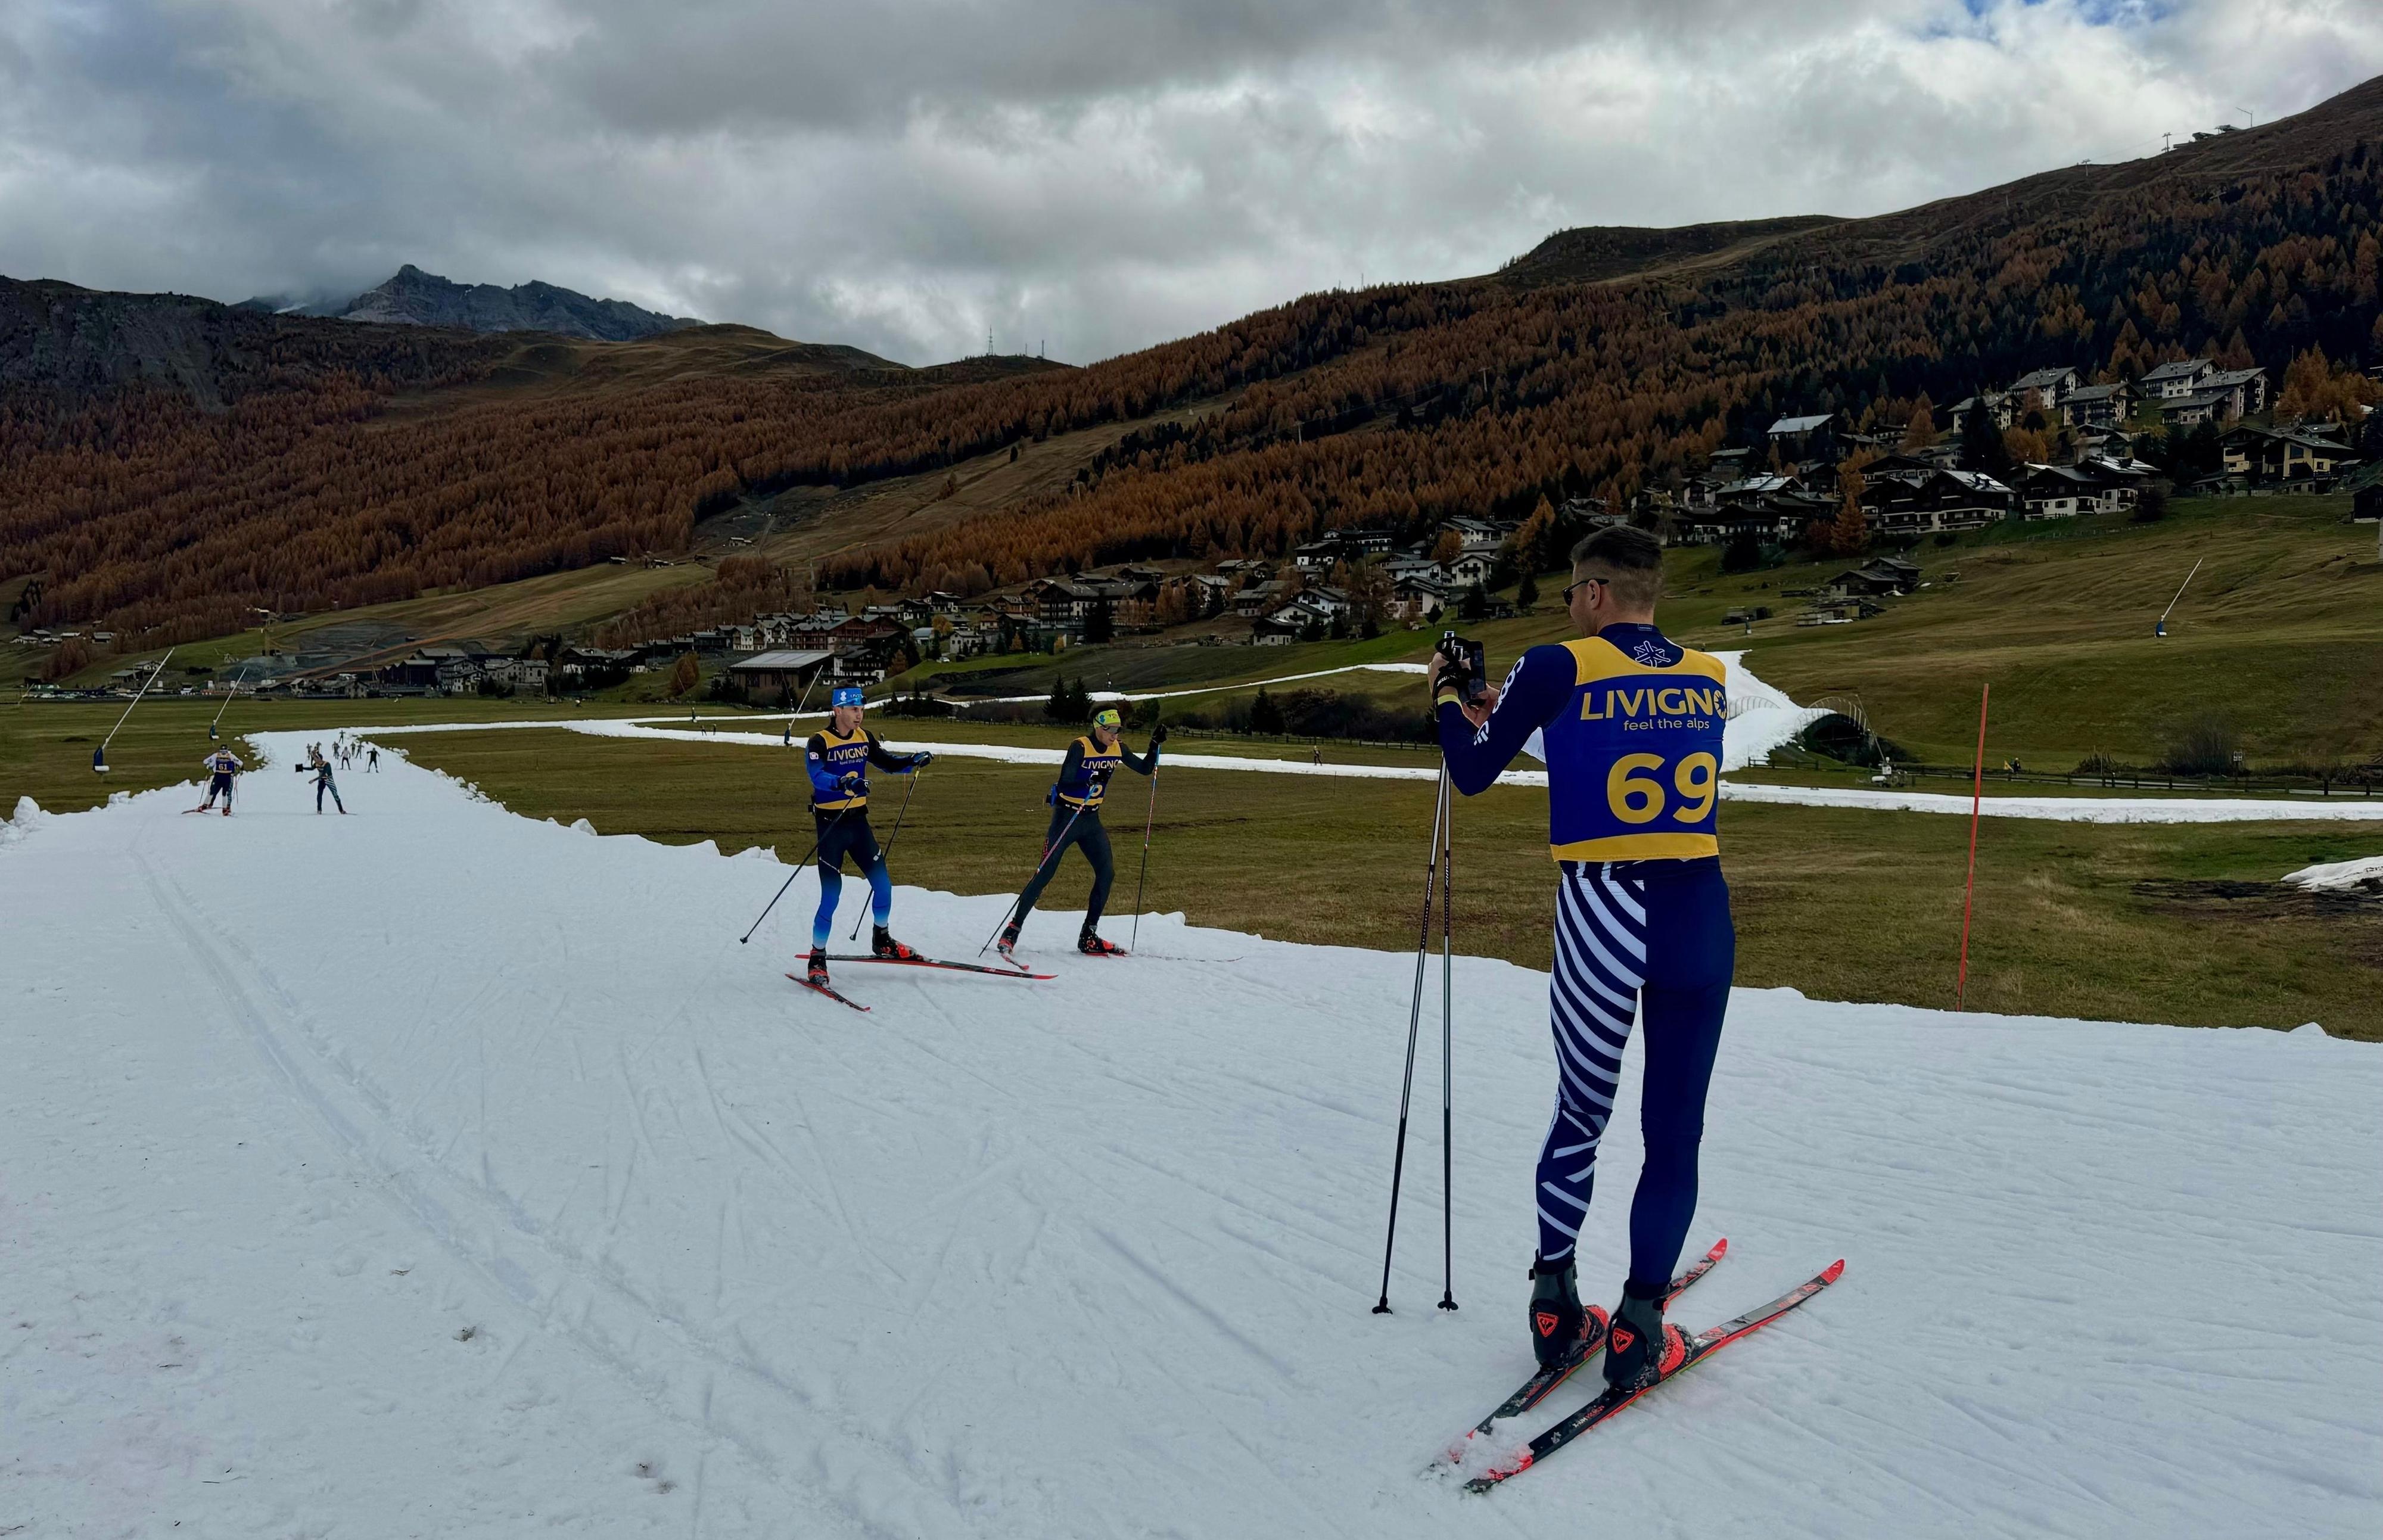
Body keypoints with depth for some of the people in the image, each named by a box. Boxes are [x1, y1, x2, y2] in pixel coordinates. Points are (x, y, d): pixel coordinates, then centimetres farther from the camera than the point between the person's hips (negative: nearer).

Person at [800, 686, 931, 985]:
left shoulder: (864, 738, 6)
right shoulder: (818, 742, -12)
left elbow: (887, 762, 12)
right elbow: (817, 775, -28)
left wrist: (914, 761, -6)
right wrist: (845, 783, -46)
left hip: (858, 821, 6)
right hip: (831, 824, -6)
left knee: (883, 884, 8)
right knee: (831, 896, -7)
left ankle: (881, 942, 30)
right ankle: (817, 958, 7)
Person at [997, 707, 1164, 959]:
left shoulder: (1118, 749, 1)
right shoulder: (1080, 747, -19)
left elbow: (1146, 769, 10)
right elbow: (1064, 786, -25)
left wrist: (1155, 745, -5)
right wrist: (1092, 781, -39)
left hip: (1091, 820, 6)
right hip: (1066, 816, -6)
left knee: (1107, 873, -2)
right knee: (1045, 874, -9)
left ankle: (1089, 937, 7)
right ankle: (1012, 930, -1)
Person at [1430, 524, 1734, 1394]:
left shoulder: (1558, 669, -4)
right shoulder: (1710, 679, 9)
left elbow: (1472, 775, 4)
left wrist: (1450, 697, 23)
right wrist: (1516, 712, 31)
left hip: (1599, 921, -2)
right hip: (1701, 916, 2)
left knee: (1579, 1118, 18)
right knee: (1674, 1132, 12)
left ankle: (1555, 1303, 24)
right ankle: (1637, 1328, 11)